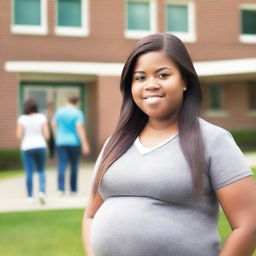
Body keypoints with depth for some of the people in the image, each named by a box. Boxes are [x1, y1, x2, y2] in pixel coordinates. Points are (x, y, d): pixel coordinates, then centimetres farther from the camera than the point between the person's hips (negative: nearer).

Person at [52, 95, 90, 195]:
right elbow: (80, 128, -16)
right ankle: (73, 189, 16)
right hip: (74, 142, -2)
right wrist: (85, 144, -17)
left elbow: (54, 124, 13)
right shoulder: (77, 113, -7)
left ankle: (61, 188, -17)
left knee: (62, 165, -3)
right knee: (74, 166, 11)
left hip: (61, 142, 2)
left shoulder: (59, 111, 5)